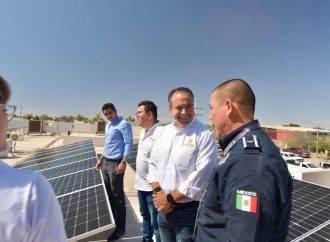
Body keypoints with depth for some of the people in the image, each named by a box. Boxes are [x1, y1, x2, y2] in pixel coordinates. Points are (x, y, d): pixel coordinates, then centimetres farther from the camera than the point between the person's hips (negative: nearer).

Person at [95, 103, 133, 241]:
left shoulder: (123, 124, -11)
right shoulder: (108, 126, 16)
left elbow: (129, 144, -17)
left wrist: (123, 163, -24)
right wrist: (101, 159, 22)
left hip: (116, 163, -9)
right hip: (106, 163, 9)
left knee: (117, 197, -1)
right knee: (109, 195, 17)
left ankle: (120, 228, 13)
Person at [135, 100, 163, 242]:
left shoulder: (161, 132, -22)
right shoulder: (143, 131, 9)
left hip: (153, 186, -9)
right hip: (141, 183, 10)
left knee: (156, 222, 4)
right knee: (145, 216, 26)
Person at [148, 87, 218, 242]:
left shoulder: (205, 135, -16)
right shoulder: (165, 131, 4)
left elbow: (201, 176, -21)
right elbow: (153, 162, 8)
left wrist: (170, 198, -15)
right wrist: (158, 192, -5)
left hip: (189, 210, -5)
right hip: (164, 208, 6)